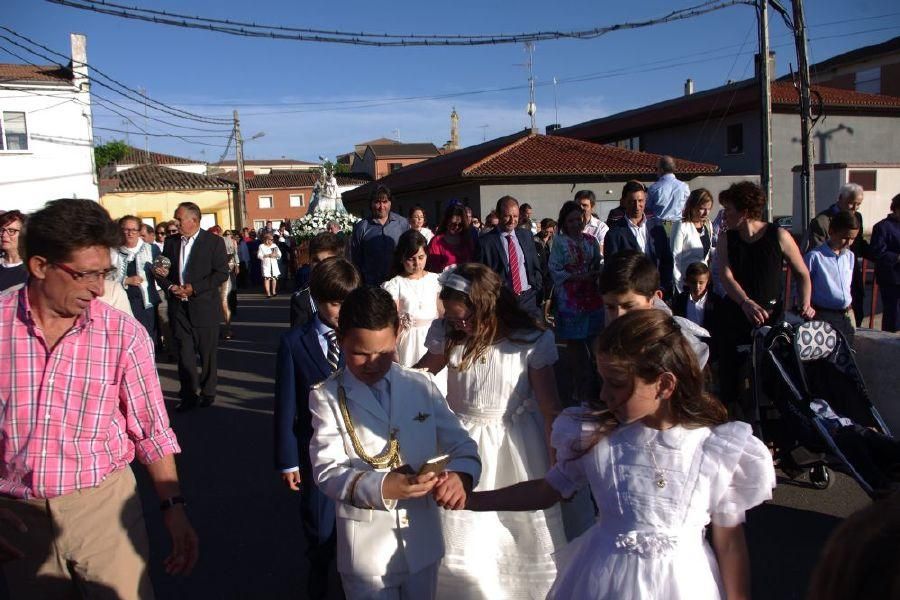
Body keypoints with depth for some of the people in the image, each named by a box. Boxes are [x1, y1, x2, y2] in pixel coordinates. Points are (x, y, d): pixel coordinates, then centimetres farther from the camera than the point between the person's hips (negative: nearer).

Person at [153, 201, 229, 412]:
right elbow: (161, 271, 12)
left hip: (204, 306, -3)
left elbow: (222, 273, -11)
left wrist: (194, 288, -16)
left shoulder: (214, 242, -4)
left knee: (207, 353, 8)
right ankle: (188, 396, 11)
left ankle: (208, 392, 23)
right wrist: (170, 287, -8)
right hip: (178, 306, 3)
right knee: (184, 353, 3)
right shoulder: (171, 242, 9)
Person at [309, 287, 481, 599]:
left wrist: (460, 475, -23)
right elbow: (328, 471, -15)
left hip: (422, 542, 3)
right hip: (367, 548, -3)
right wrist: (382, 487, -33)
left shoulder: (421, 385, 1)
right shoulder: (327, 397, -7)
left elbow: (461, 445, 1)